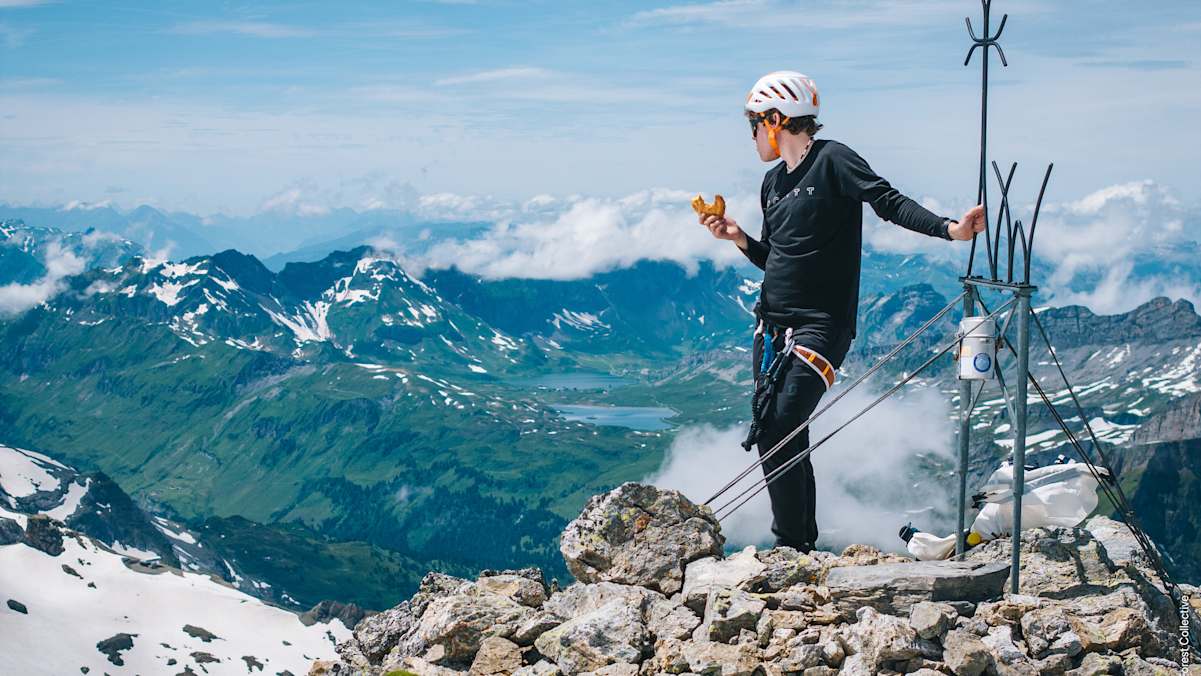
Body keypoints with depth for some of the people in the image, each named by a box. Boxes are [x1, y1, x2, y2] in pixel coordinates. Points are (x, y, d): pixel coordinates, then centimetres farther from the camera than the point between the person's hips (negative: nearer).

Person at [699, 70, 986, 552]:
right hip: (772, 325, 8)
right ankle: (802, 539, 19)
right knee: (771, 434, 7)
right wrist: (738, 237, 7)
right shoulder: (773, 183, 16)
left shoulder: (832, 160, -8)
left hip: (821, 325, -8)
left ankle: (793, 544, -10)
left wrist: (949, 228, -32)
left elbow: (889, 202, -18)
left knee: (781, 431, -19)